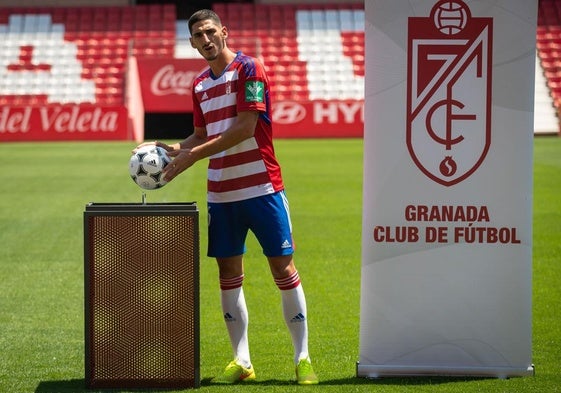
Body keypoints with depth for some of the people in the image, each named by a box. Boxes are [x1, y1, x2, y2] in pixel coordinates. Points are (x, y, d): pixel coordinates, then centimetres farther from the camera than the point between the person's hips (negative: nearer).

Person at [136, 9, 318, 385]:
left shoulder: (249, 69, -9)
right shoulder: (200, 85, 12)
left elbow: (245, 128, -17)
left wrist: (194, 155, -18)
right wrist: (177, 149, -2)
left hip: (262, 187, -6)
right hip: (221, 194, 6)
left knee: (284, 269, -2)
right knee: (229, 275, 6)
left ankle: (303, 358, 5)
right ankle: (242, 362, 13)